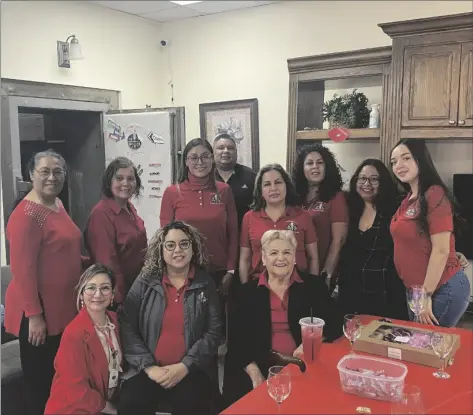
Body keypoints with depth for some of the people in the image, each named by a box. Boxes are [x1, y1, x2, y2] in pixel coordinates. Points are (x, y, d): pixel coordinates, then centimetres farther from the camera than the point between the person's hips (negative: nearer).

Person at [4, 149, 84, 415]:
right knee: (41, 381, 8)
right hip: (39, 313, -9)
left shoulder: (57, 204, 8)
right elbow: (22, 269, -21)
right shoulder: (27, 214, -20)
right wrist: (34, 315, -20)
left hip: (63, 308, 9)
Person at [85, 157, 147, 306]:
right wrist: (119, 299, -21)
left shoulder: (129, 207, 4)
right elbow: (107, 262, -23)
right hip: (119, 292, -8)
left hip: (137, 286, 8)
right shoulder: (101, 213, -22)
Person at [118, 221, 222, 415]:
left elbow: (214, 331, -1)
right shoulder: (145, 282, 4)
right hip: (148, 369, 1)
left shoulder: (205, 284, 3)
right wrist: (148, 366, -11)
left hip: (193, 370, 0)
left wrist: (185, 366, -11)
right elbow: (127, 328, -1)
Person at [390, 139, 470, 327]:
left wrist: (426, 295, -18)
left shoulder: (435, 194, -16)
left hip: (442, 288, -8)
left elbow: (441, 250, -20)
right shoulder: (408, 199, 9)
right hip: (415, 289, 9)